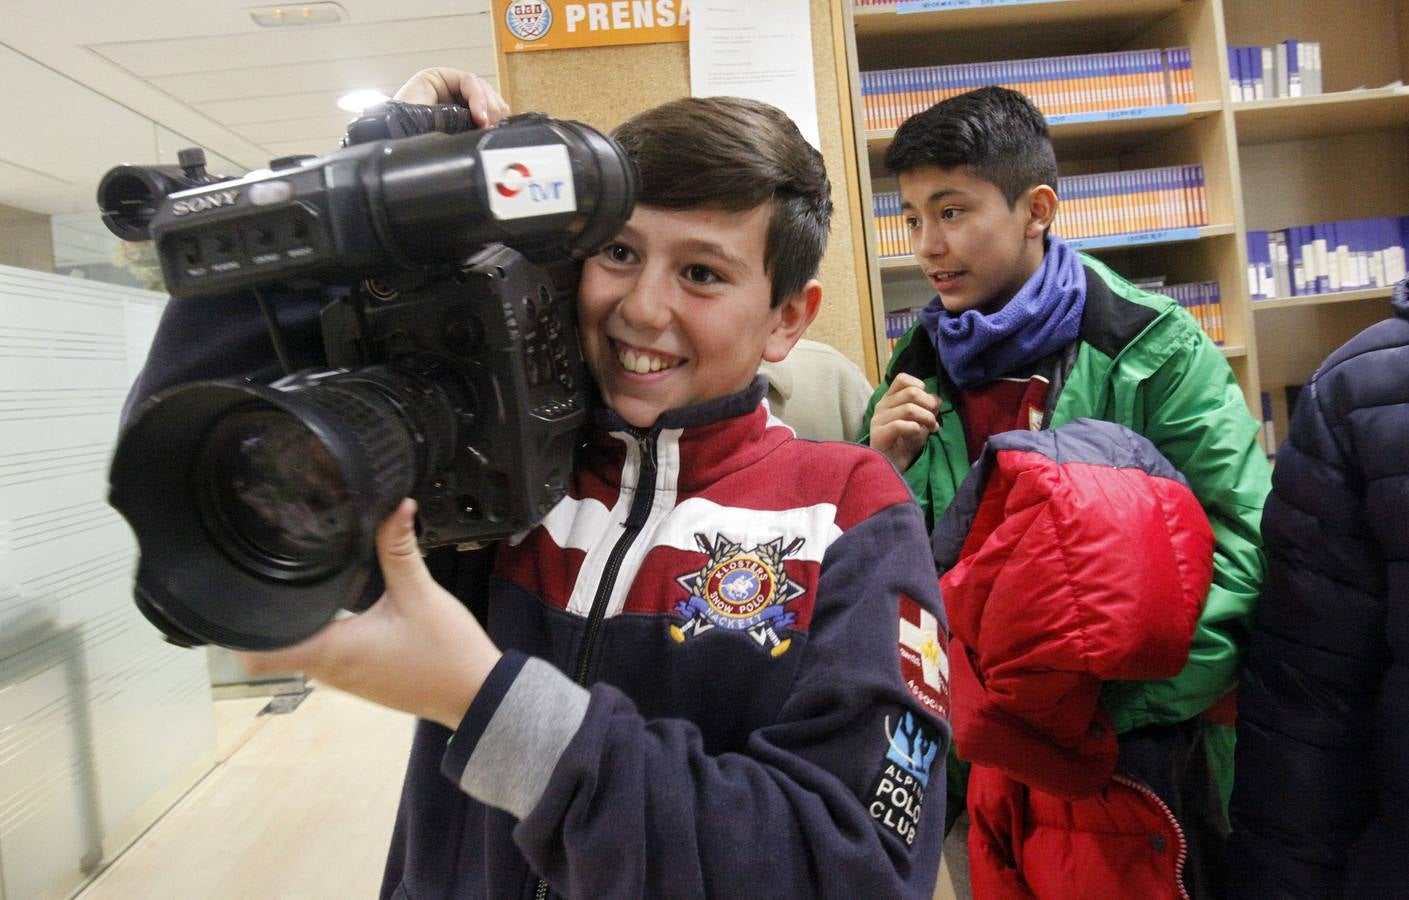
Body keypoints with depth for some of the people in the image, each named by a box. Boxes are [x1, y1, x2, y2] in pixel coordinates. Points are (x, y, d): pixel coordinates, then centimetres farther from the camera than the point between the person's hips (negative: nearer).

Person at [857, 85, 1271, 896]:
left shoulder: (1150, 344, -10)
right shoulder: (918, 372, 1)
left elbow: (1247, 534, -14)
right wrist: (888, 474, -15)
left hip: (1154, 745, -3)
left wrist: (1126, 703, -19)